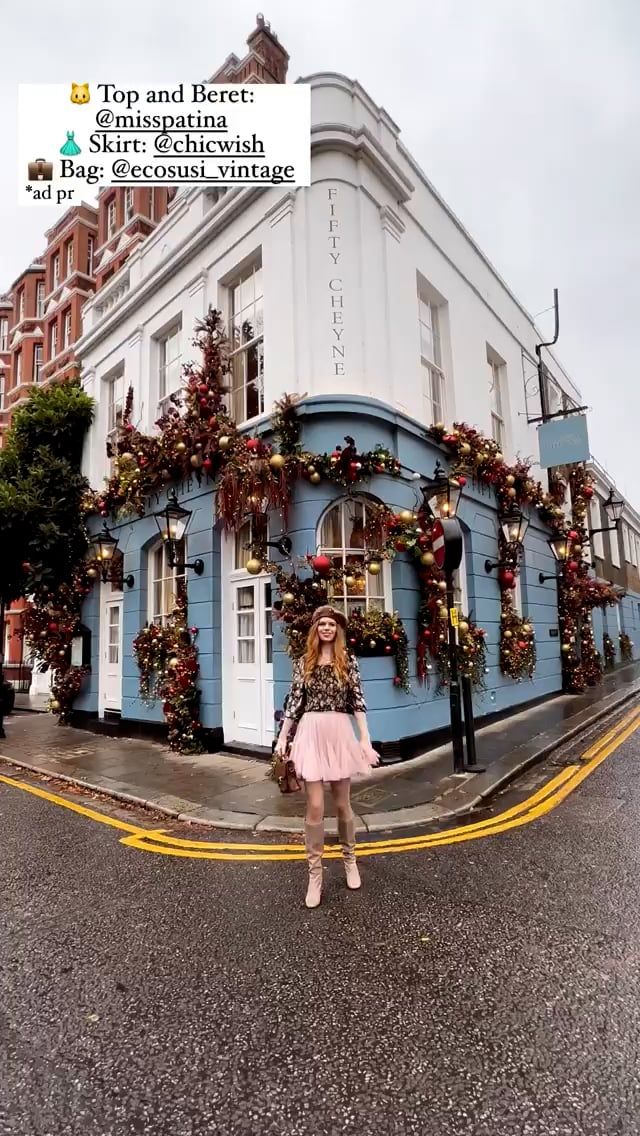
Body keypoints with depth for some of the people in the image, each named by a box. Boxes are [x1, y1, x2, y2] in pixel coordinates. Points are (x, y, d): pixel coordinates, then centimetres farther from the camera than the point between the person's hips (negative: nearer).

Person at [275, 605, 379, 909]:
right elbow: (294, 701, 7)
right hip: (311, 733, 0)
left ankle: (349, 860, 36)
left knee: (342, 802, 12)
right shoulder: (304, 662, 7)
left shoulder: (349, 661, 4)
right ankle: (314, 874, 14)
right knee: (315, 806, -1)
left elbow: (357, 701, 0)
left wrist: (365, 738, -6)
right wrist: (282, 736, 5)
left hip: (340, 733, 0)